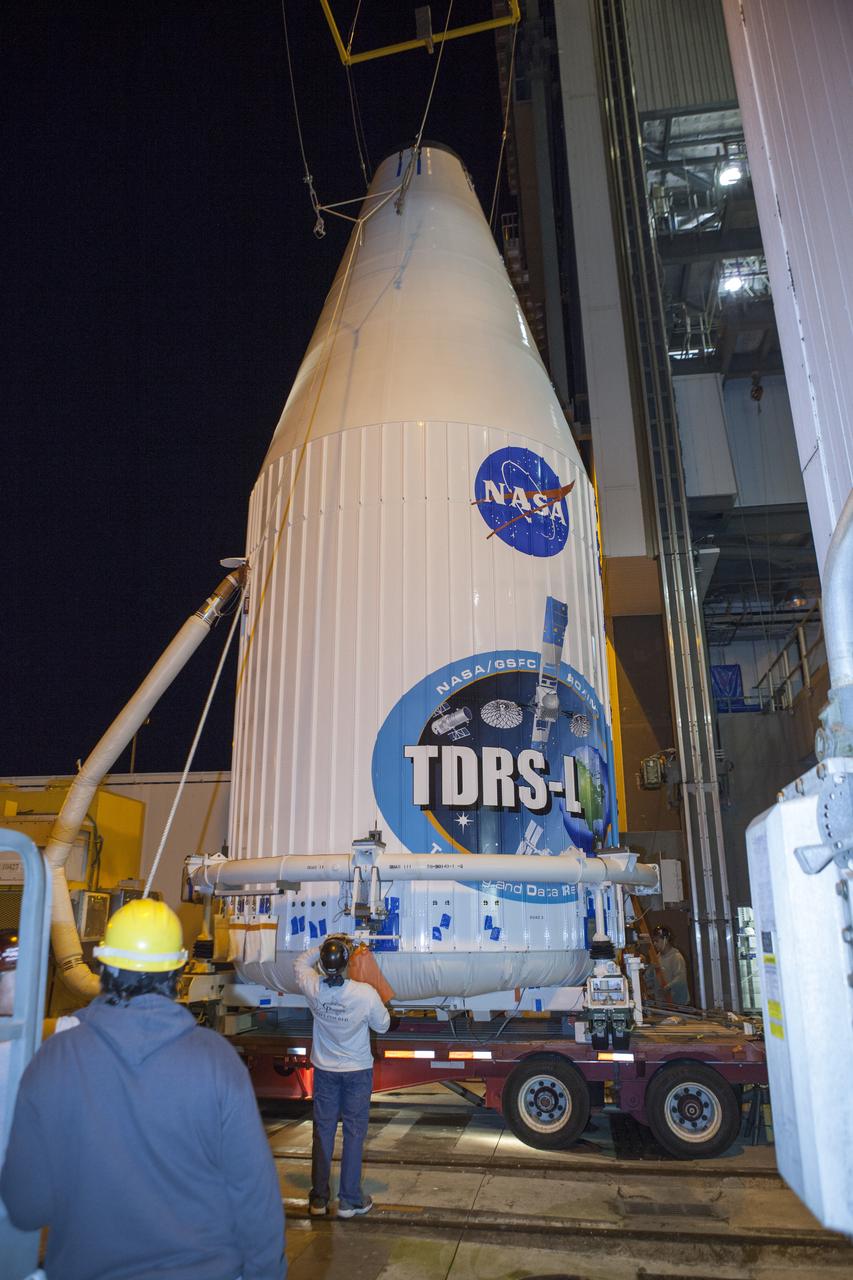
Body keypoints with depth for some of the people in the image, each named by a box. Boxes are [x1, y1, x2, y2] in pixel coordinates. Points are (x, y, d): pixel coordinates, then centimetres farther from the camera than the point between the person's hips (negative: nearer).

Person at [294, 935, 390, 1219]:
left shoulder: (312, 988, -19)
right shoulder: (365, 993, -26)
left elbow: (302, 963, 4)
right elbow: (382, 1025, -8)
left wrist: (324, 947, 1)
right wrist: (381, 1006, 8)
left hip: (324, 1070, 3)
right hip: (358, 1072, -3)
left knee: (322, 1131, 14)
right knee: (354, 1133, 10)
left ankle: (318, 1199, 24)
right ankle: (349, 1200, 18)